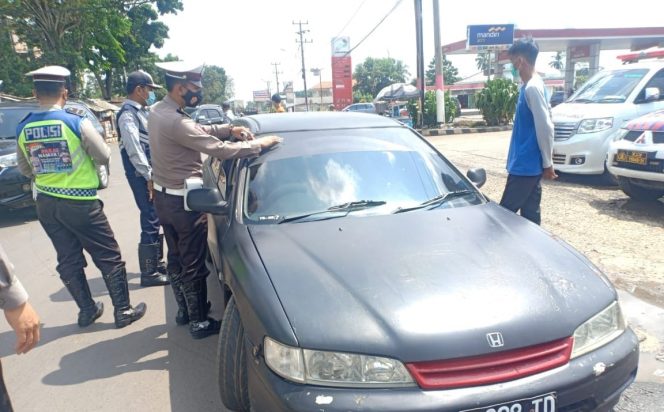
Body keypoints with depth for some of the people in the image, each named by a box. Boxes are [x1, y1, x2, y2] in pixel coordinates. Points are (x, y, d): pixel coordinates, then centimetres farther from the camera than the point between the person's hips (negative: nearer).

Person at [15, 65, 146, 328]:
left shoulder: (23, 129, 0)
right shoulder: (76, 123, -15)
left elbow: (25, 169, 12)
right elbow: (104, 156, -6)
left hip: (45, 204, 5)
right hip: (80, 202, -5)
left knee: (68, 260, 15)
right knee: (109, 257, 5)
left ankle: (87, 311, 26)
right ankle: (123, 311, 11)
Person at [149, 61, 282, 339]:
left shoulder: (157, 112, 4)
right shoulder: (175, 122, -27)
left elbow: (200, 131, 11)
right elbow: (220, 150, -30)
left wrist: (228, 129, -3)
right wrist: (258, 144, -20)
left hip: (162, 196, 10)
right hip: (183, 202, -10)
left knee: (177, 257, 21)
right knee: (194, 265, 4)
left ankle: (184, 310, 36)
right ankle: (199, 322, 17)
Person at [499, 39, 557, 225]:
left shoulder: (532, 88, -17)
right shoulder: (530, 85, 13)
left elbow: (545, 127, -20)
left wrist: (547, 163, -14)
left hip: (526, 165, -9)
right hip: (527, 164, 9)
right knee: (530, 214, 13)